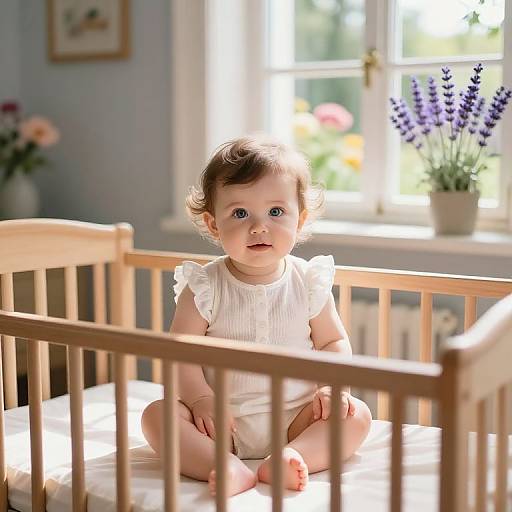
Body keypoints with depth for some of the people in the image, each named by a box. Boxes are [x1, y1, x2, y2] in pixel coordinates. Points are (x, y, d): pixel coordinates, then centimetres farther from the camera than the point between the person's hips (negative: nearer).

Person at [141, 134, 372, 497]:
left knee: (357, 415, -18)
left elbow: (333, 341, 7)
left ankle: (290, 458, -33)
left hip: (296, 417, 2)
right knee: (157, 413, -21)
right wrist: (201, 398, -21)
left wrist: (333, 386, -11)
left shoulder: (309, 283, -1)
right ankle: (227, 468, -36)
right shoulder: (205, 287, -6)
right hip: (224, 420, -1)